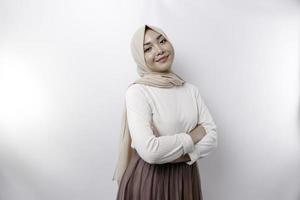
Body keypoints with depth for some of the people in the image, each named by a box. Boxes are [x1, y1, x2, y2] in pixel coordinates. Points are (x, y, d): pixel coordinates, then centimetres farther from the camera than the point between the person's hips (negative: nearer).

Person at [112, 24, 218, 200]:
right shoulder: (137, 91, -17)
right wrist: (192, 137, -14)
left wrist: (180, 155, -18)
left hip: (187, 178, 5)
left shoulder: (191, 90, 0)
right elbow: (150, 151, -27)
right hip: (147, 180, -4)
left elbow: (212, 136, -3)